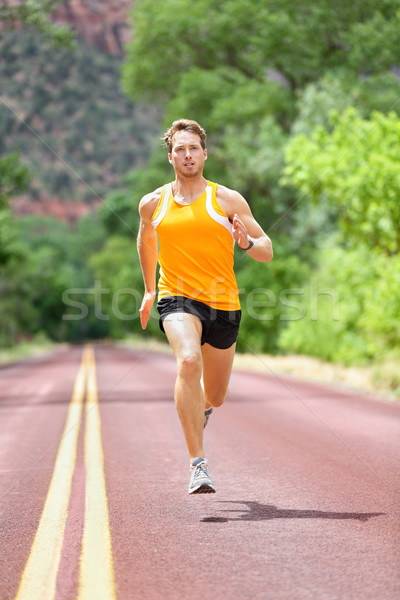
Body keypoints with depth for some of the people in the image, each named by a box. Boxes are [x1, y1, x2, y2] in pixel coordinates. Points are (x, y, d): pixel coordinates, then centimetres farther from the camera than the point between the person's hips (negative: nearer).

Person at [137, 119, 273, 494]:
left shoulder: (228, 200, 1)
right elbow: (146, 240, 27)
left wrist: (247, 242, -19)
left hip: (223, 304, 1)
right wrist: (149, 289, 30)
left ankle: (202, 409, 54)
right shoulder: (153, 203, 6)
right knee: (189, 362, -32)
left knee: (214, 397, 12)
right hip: (177, 299, -1)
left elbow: (267, 252, 2)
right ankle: (198, 464, -31)